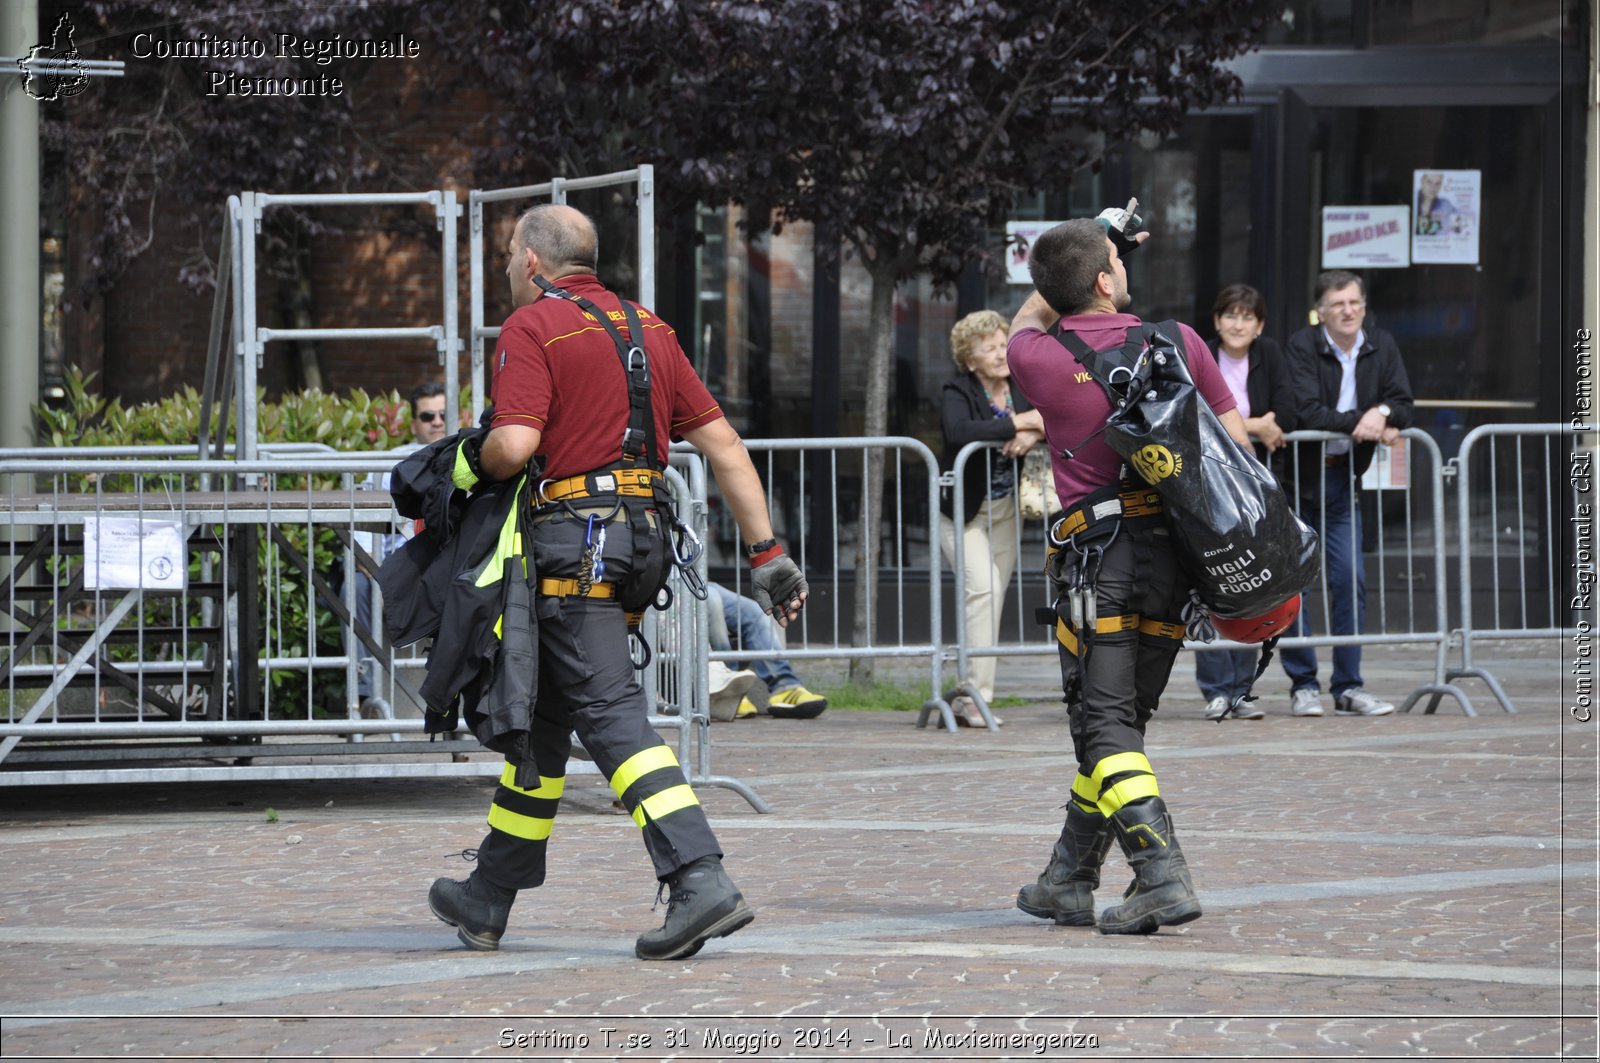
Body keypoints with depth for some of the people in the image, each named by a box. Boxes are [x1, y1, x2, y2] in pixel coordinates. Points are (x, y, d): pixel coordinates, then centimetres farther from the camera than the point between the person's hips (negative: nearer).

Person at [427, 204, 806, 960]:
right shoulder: (646, 329, 16)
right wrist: (766, 552, 12)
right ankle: (488, 901, 26)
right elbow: (723, 443, 12)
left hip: (574, 538, -8)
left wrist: (470, 462, 4)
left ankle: (699, 882, -27)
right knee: (542, 714, 17)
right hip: (639, 532, 8)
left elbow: (514, 445, -19)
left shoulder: (532, 327, -5)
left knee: (610, 712, -14)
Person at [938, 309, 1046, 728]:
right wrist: (1015, 423, -30)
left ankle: (969, 697, 10)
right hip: (963, 510, -6)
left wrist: (1033, 435, -24)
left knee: (992, 597, 4)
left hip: (1005, 511, 6)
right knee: (983, 584, -23)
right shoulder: (956, 392, -14)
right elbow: (958, 431, -35)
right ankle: (977, 693, -24)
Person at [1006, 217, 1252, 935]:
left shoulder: (1039, 359, -3)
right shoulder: (1177, 342, 3)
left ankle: (1163, 877, -20)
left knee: (1105, 728, -4)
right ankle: (1069, 883, 22)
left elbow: (1028, 322, 25)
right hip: (1175, 553, 4)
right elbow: (1238, 446, 3)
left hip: (1098, 555, -4)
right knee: (1118, 720, 14)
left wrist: (1066, 266, 32)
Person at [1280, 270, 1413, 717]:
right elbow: (1308, 413, -21)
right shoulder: (1302, 346, -12)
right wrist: (1362, 423, -26)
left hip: (1340, 478, 4)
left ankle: (1348, 687, 5)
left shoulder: (1381, 346, 4)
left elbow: (1404, 407, 0)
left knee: (1350, 579, -1)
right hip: (1294, 475, -4)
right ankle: (1304, 685, 5)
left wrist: (1382, 412, -22)